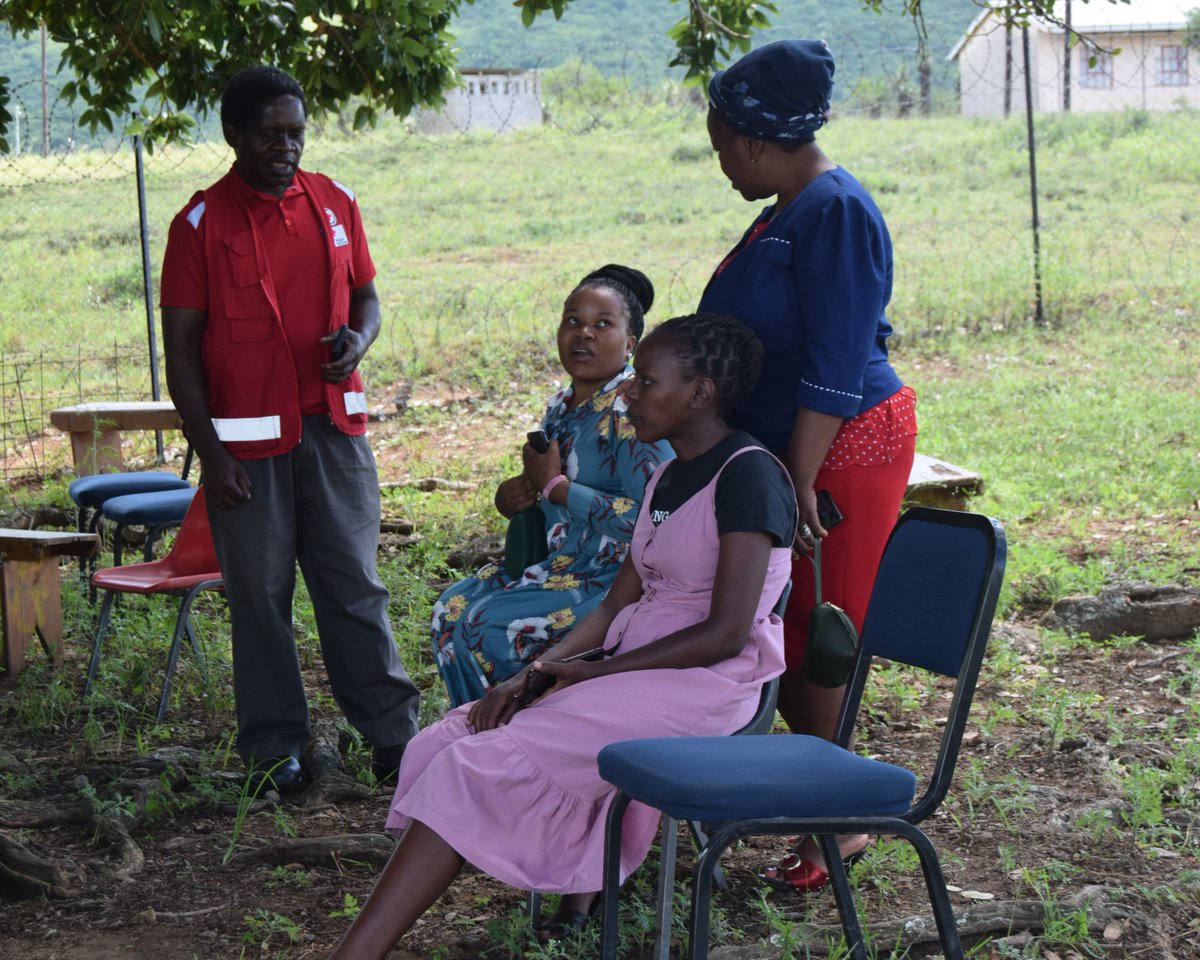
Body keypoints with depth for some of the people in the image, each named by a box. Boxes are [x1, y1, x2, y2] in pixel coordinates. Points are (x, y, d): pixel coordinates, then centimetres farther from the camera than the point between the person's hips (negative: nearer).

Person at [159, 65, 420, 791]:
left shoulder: (335, 203, 8)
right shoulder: (202, 222, -4)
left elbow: (365, 294, 19)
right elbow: (181, 347, -4)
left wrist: (359, 338, -6)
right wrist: (209, 453, -10)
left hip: (334, 426, 3)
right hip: (247, 438, -3)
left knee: (356, 584, 6)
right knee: (260, 595, 4)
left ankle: (393, 732, 12)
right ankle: (275, 747, 13)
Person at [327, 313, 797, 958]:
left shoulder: (747, 474, -12)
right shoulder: (668, 478, 16)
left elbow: (726, 634, -18)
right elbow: (618, 604, 13)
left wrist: (592, 671, -13)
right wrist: (532, 674, -3)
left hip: (704, 683, -9)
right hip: (637, 668, 9)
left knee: (480, 765, -21)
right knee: (446, 745, -8)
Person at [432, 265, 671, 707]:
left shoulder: (631, 411, -18)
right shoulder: (561, 406, 10)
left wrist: (555, 486, -20)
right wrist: (510, 496, -2)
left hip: (618, 577, -9)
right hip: (563, 565, 9)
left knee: (489, 628, -17)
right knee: (454, 607, -1)